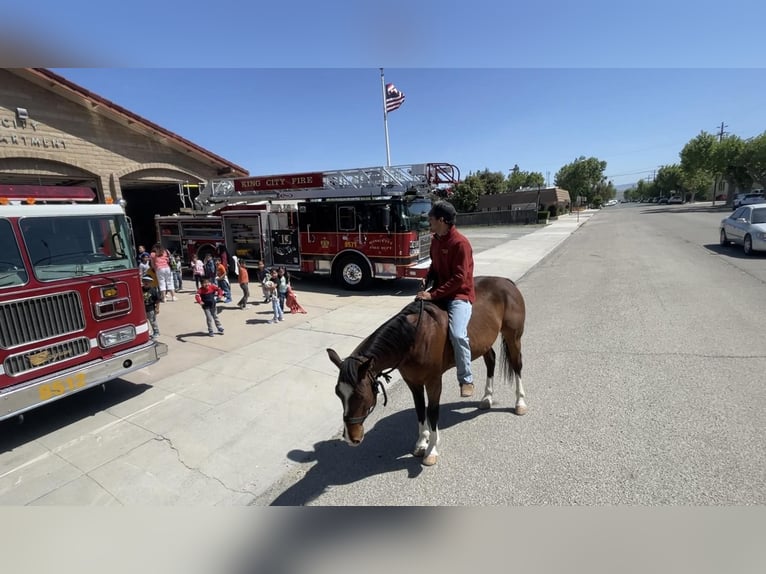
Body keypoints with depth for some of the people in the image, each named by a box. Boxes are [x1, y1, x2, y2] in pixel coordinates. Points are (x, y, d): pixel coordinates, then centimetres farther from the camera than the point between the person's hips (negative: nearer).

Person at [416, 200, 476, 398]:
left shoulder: (460, 243, -16)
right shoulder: (435, 240, 9)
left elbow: (459, 278, -21)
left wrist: (433, 294, -24)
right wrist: (427, 281, 1)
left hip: (459, 295, -8)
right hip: (438, 292, 8)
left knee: (457, 334, -27)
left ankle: (466, 380, -7)